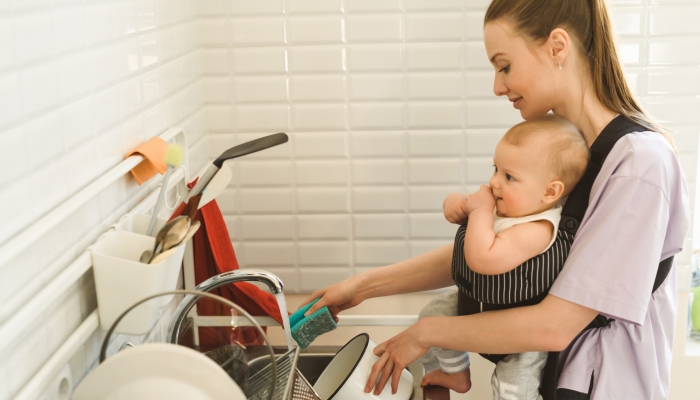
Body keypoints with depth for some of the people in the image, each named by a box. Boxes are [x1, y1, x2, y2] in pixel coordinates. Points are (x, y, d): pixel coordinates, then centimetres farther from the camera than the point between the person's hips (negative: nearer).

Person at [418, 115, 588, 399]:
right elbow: (458, 207, 7)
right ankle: (456, 375, 38)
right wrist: (457, 203, -17)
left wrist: (481, 210, -35)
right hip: (479, 301, 9)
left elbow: (482, 259, -47)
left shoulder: (536, 229, -37)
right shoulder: (507, 202, -10)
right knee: (434, 313, 17)